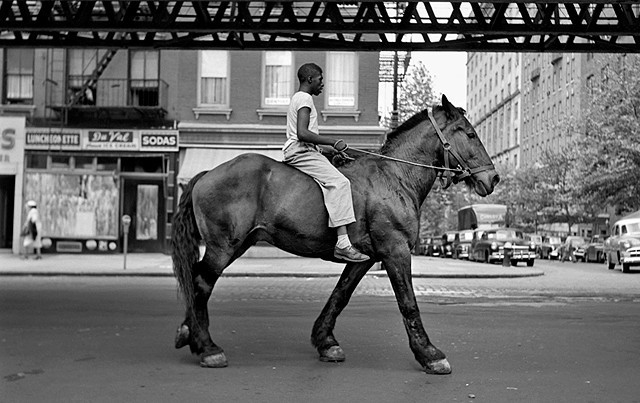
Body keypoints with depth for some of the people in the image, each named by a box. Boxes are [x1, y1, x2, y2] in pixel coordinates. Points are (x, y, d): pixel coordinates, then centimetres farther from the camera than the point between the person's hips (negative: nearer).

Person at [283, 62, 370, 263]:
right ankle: (342, 243, -34)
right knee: (339, 182, -24)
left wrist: (331, 149, 19)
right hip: (301, 152, -11)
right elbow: (302, 133, -22)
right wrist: (333, 142, -17)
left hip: (296, 153, 11)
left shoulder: (298, 98, 24)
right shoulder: (305, 98, -8)